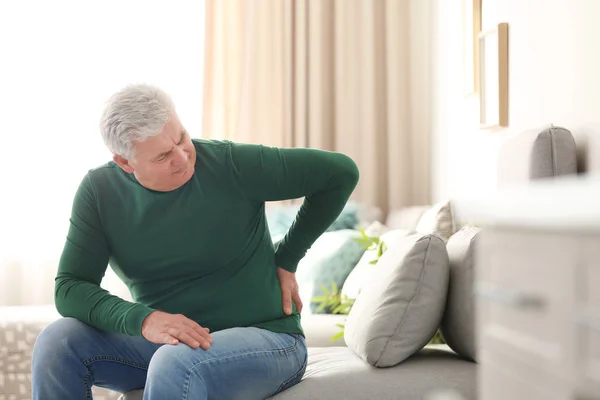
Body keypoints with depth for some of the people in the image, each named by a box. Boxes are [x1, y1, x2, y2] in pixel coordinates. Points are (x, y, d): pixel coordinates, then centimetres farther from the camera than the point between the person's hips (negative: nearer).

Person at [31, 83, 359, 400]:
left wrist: (285, 261, -3)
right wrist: (144, 319, -27)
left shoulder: (230, 164, -14)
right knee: (57, 341, -18)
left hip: (264, 340, -4)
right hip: (160, 342, 4)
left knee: (174, 363, -36)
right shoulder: (99, 191, -4)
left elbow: (341, 172, -8)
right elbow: (70, 287, -8)